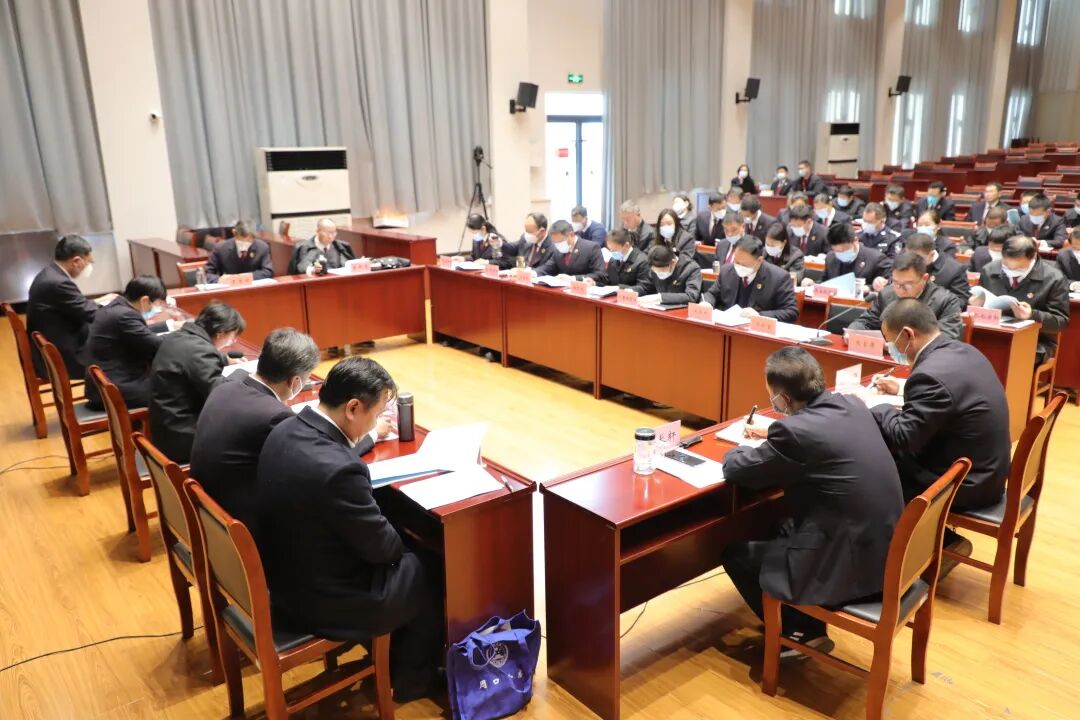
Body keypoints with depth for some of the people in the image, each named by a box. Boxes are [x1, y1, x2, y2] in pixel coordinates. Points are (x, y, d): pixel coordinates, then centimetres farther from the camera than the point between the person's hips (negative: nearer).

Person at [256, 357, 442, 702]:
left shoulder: (287, 429, -8)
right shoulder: (338, 469, -35)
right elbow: (380, 545, -20)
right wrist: (402, 546, 0)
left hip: (284, 577, 9)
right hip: (323, 602, -8)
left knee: (400, 559, 26)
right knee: (428, 575, 14)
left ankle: (386, 654, 44)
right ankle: (412, 678, 35)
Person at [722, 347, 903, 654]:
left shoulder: (794, 431, -23)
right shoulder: (851, 405, 1)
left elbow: (735, 470, -8)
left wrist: (740, 449, 13)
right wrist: (775, 434, 28)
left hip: (849, 564, -8)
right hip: (884, 549, 9)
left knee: (735, 553, 10)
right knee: (781, 527, 29)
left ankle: (805, 632, 21)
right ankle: (806, 626, 35)